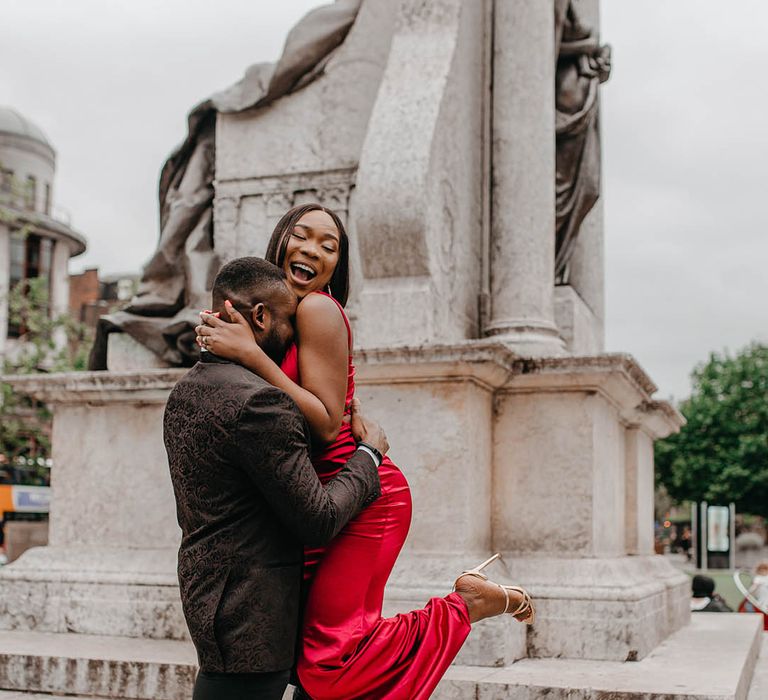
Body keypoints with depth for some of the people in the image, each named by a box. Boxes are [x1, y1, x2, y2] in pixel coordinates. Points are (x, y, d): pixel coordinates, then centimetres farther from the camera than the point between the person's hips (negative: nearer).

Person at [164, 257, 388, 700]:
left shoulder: (186, 392, 9)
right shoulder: (258, 400, -21)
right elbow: (319, 520, -17)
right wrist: (368, 454, -2)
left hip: (204, 590, 10)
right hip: (249, 613, -9)